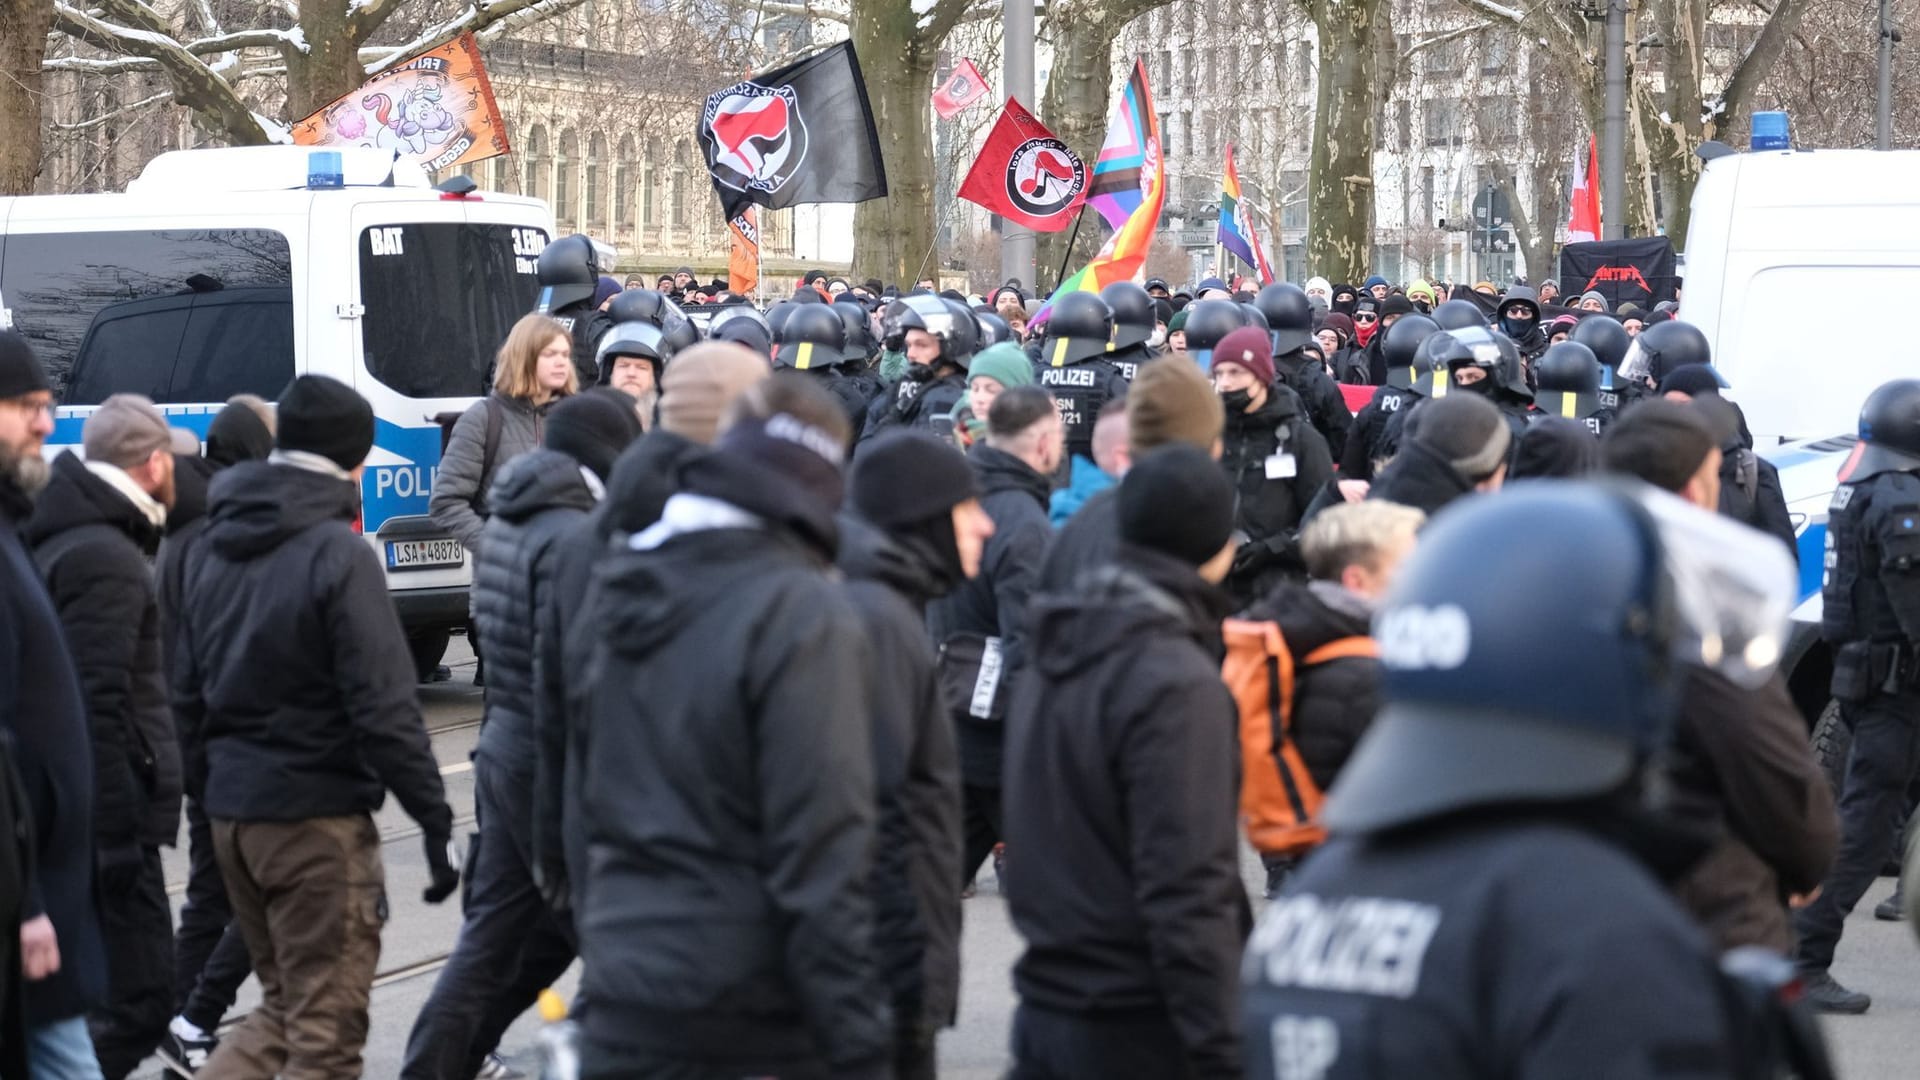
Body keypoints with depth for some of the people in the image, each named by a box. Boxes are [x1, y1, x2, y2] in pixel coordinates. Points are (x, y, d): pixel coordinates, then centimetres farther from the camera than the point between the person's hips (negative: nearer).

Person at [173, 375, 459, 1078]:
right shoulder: (338, 555, -15)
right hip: (316, 816, -7)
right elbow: (383, 707, -19)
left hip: (232, 810, 7)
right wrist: (436, 820, -14)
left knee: (284, 1006, 21)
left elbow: (187, 691, 13)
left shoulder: (213, 547, 9)